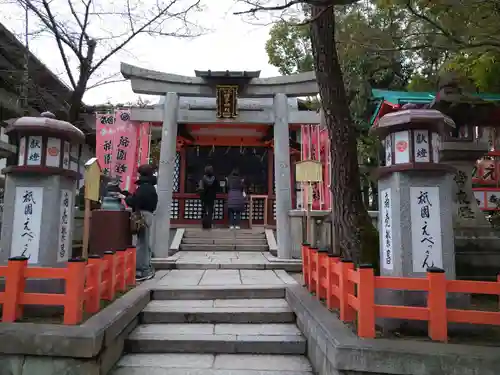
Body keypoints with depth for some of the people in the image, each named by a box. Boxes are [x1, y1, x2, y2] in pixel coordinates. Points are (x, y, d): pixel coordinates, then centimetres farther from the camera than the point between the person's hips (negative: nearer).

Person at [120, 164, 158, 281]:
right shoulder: (149, 187, 19)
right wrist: (128, 195, 16)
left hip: (143, 215, -11)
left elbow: (134, 201, -17)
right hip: (148, 214, 11)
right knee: (145, 243, 15)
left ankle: (141, 270, -6)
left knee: (142, 243, -9)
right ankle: (147, 269, 22)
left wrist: (126, 198, 1)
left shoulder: (144, 187, -12)